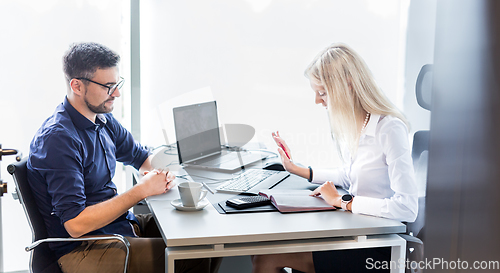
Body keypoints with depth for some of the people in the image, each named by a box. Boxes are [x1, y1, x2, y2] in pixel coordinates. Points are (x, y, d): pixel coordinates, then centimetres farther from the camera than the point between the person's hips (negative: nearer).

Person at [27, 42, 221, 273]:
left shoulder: (104, 120, 6)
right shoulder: (58, 139, -22)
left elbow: (142, 158, 21)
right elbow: (75, 224, -26)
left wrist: (161, 175, -4)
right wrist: (141, 191, -23)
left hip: (123, 223, 9)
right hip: (84, 249, -9)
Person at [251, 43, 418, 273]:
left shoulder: (389, 129, -20)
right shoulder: (349, 125, 6)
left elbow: (407, 209, -27)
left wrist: (342, 201, -19)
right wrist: (298, 170, 20)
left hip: (379, 248, -8)